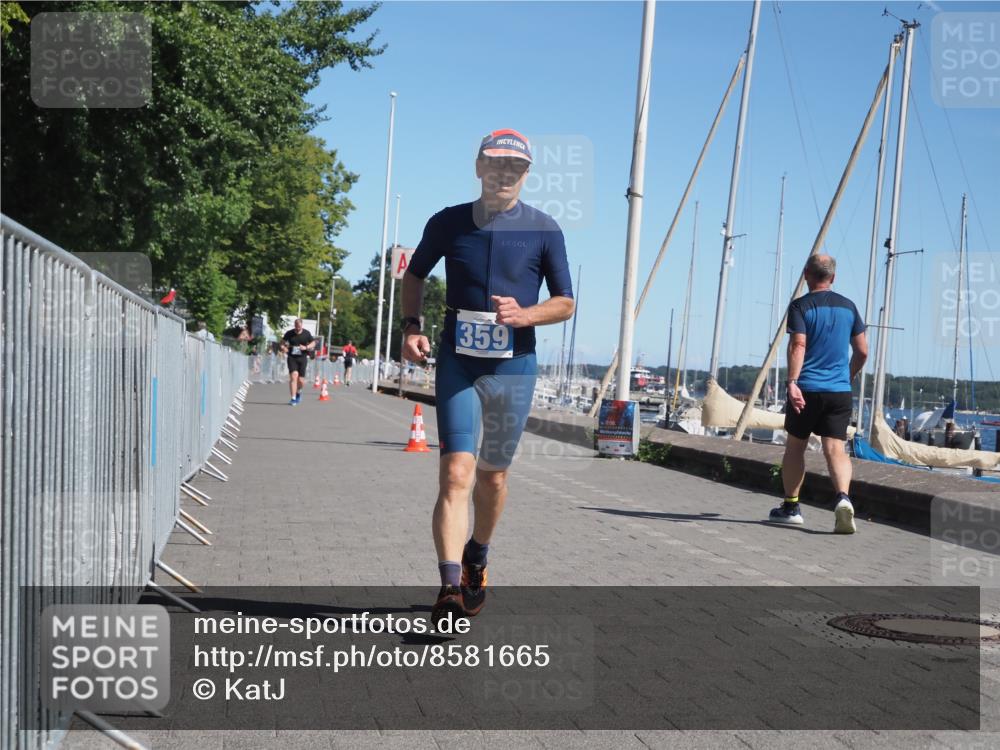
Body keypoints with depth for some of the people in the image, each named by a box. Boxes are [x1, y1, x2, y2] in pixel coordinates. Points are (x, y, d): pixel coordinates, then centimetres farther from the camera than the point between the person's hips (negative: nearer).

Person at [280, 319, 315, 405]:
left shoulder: (306, 334, 2)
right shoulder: (289, 333, 2)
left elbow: (313, 343, 9)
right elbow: (283, 342, 14)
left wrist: (306, 347, -9)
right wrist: (283, 347, -8)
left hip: (302, 358, 1)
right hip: (292, 358, -1)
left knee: (301, 380, 0)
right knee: (293, 376, -17)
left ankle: (299, 392, 35)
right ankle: (293, 398, -14)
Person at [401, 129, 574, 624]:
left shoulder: (544, 230, 1)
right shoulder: (448, 223, 3)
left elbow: (565, 303, 4)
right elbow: (415, 275, 18)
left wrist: (525, 315, -16)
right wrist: (411, 327, 2)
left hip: (514, 367, 1)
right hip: (457, 364, -1)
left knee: (493, 475, 14)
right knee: (456, 473, -15)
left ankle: (476, 560, 39)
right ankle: (451, 588, -22)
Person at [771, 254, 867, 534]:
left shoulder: (800, 306, -3)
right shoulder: (848, 307, 11)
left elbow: (797, 346, -16)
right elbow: (862, 351, 14)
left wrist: (792, 382, -22)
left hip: (807, 389, -3)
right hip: (840, 390, 3)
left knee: (795, 446, 12)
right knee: (835, 448, -2)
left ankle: (790, 507, 19)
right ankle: (843, 497, -27)